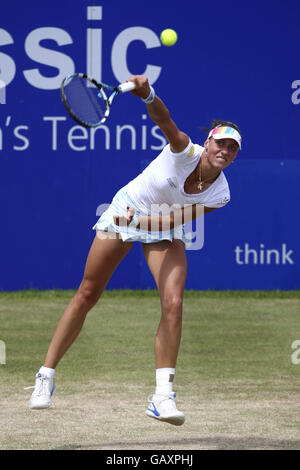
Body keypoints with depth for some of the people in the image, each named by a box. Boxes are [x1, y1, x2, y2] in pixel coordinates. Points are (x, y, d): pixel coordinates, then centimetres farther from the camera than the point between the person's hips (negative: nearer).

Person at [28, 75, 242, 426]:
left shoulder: (219, 194, -18)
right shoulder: (185, 152, -27)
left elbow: (179, 219, -17)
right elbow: (165, 120, -45)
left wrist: (141, 221, -31)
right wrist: (147, 95, -65)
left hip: (165, 230, 2)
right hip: (127, 207, -2)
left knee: (173, 303, -19)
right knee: (87, 295, 2)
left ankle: (162, 397, -17)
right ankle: (47, 374, 16)